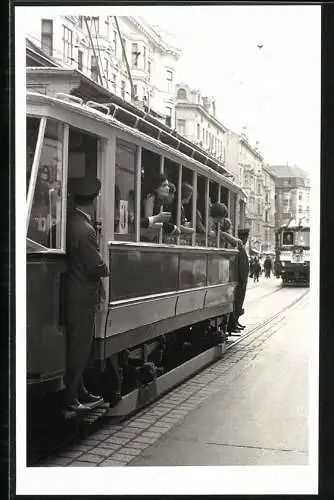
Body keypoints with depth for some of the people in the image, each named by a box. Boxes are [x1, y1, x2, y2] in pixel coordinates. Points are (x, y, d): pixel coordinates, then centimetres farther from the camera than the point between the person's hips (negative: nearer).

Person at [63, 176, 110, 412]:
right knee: (79, 347, 1)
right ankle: (70, 398, 10)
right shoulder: (85, 230, -22)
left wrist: (100, 268, 9)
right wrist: (106, 269, 1)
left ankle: (80, 392, 27)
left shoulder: (71, 221, 5)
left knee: (78, 346, 16)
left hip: (73, 293, 9)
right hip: (82, 297, -9)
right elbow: (97, 267, -20)